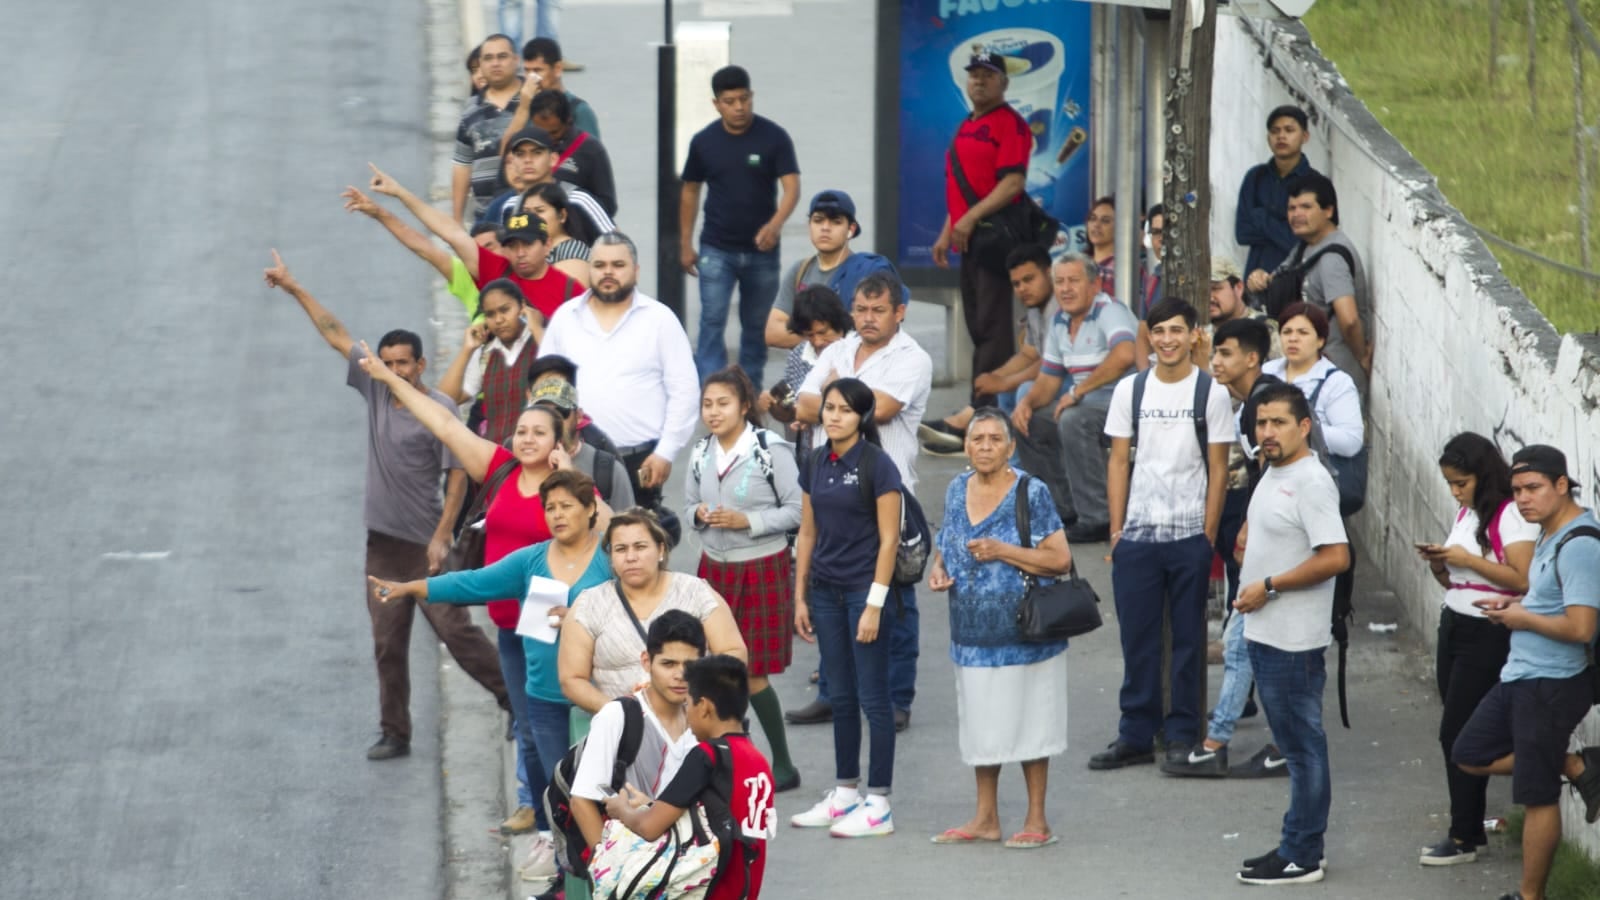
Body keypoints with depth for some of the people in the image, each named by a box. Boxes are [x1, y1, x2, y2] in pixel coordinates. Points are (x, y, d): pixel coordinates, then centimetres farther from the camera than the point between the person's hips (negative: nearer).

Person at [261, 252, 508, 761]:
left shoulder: (438, 410, -11)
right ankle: (395, 734, 12)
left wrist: (441, 538, -17)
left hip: (424, 543, -6)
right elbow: (335, 335, 12)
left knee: (454, 629, -7)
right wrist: (295, 290, 15)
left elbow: (457, 477, -12)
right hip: (383, 541, 6)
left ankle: (516, 698, 5)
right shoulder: (376, 390, 5)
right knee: (388, 644, 7)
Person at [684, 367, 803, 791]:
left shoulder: (772, 451, -11)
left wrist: (747, 521, -18)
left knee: (753, 673, -4)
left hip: (762, 568, -5)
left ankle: (783, 765, 8)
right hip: (715, 566, 5)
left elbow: (796, 511, -10)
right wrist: (699, 514, -5)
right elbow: (689, 505, 18)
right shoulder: (701, 454, 6)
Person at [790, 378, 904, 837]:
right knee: (840, 696, 12)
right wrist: (800, 597, 10)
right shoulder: (816, 465, 8)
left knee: (872, 697, -3)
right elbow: (808, 533, 13)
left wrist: (875, 604, -16)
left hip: (865, 589, -6)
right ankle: (845, 794, 19)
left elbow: (889, 539, -12)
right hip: (826, 589, 6)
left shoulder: (876, 465, -11)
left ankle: (878, 804, 0)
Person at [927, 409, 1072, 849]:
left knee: (1028, 724, 1)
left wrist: (1002, 551, -19)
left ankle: (1037, 820, 10)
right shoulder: (957, 491, 9)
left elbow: (1060, 558, -12)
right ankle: (985, 817, 22)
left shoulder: (1031, 494, -8)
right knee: (981, 725, 11)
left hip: (1024, 635, -5)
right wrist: (939, 569, 1)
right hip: (973, 632, 5)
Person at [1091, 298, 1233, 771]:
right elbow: (1118, 461, 9)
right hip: (1137, 534, 2)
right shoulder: (1130, 390, 6)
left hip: (1189, 536, -2)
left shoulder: (1211, 393, -1)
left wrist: (1208, 536, -5)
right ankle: (1136, 736, 9)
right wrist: (1116, 530, 3)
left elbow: (1218, 469, 0)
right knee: (1137, 639, 4)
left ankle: (1183, 734, 10)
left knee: (1188, 639, 3)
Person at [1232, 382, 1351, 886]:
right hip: (1265, 634, 10)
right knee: (1293, 745, 15)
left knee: (1303, 745, -3)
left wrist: (1268, 586, -19)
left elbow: (1336, 557, -25)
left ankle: (1301, 857, 1)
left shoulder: (1311, 483, -18)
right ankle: (1297, 847, 21)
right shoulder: (1273, 474, 13)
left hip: (1293, 640, -10)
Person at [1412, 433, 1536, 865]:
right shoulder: (1466, 513, 13)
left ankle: (1464, 838, 1)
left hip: (1488, 635, -9)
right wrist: (1439, 565, 0)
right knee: (1456, 735, 8)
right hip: (1453, 626, 9)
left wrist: (1467, 559, -20)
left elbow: (1524, 580, -23)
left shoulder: (1511, 516, -14)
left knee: (1458, 734, -7)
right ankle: (1470, 829, 15)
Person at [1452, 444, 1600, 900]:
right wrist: (1514, 606, 5)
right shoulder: (1551, 534, 7)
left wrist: (1522, 619, -15)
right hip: (1519, 675, 10)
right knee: (1471, 756, 17)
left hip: (1551, 685, -10)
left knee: (1537, 796, 1)